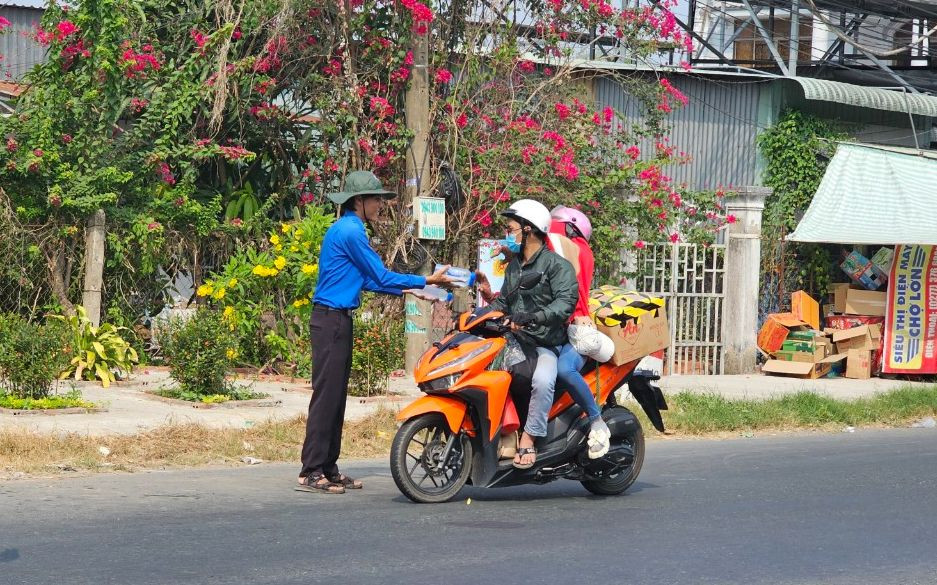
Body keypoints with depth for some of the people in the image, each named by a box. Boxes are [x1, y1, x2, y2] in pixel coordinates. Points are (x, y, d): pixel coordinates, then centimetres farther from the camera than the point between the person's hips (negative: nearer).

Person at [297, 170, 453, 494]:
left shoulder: (346, 229, 18)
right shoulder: (350, 231, -14)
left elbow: (369, 281, 22)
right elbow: (381, 277, -13)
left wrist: (411, 290, 20)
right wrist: (426, 281, -6)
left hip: (336, 319, 10)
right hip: (332, 320, -10)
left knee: (336, 396, 11)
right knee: (326, 395, -9)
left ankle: (328, 468, 14)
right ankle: (311, 472, -9)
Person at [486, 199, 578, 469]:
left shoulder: (558, 265, -5)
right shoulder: (513, 266, 22)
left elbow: (565, 303, -20)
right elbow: (503, 303, 27)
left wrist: (533, 317, -35)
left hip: (546, 345, -8)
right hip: (513, 342, 8)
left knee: (542, 380, -37)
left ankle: (528, 439, -28)